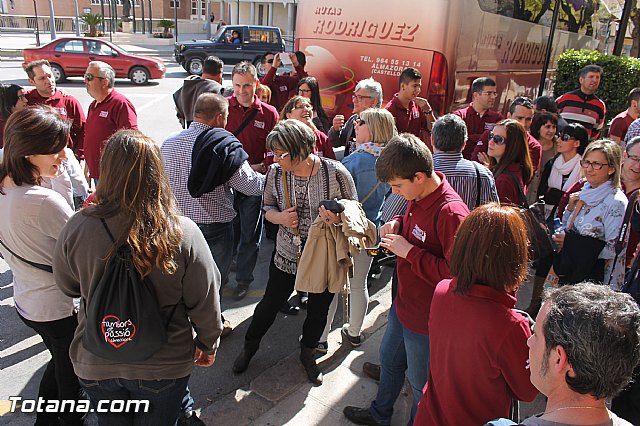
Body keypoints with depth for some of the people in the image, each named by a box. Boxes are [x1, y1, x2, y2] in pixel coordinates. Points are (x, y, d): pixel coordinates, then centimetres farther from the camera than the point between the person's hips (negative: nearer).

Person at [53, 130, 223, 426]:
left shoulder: (78, 228, -20)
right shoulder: (183, 233, -24)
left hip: (95, 365, 2)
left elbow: (67, 287, -1)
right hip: (164, 366, -2)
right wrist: (208, 344, 5)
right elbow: (205, 302, -14)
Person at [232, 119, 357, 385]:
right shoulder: (276, 173, -11)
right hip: (286, 255, 1)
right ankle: (250, 346, 47)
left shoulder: (335, 173, -20)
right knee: (270, 304, 16)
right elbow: (267, 206, 5)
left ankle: (307, 355, 48)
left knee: (318, 310, 18)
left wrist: (337, 216, -30)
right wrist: (279, 217, -18)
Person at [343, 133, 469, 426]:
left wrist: (408, 251, -28)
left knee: (420, 382, 16)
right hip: (403, 302, 9)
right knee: (389, 359, 30)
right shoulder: (418, 196, -4)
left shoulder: (451, 213, -32)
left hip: (425, 318, -9)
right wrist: (398, 224, -5)